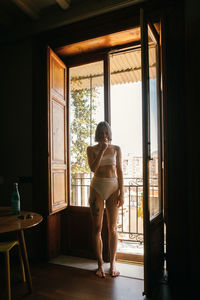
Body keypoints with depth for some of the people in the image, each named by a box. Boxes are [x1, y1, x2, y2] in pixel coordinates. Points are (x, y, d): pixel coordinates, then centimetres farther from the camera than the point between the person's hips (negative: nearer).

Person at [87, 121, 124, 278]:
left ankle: (112, 263, 20)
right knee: (97, 228, 3)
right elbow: (93, 168, -10)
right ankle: (100, 264, 17)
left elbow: (120, 171, 3)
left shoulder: (116, 149, 6)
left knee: (113, 228, 5)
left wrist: (121, 193, -3)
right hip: (97, 188, 0)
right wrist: (102, 150, -14)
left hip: (113, 188, 1)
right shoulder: (91, 149, 5)